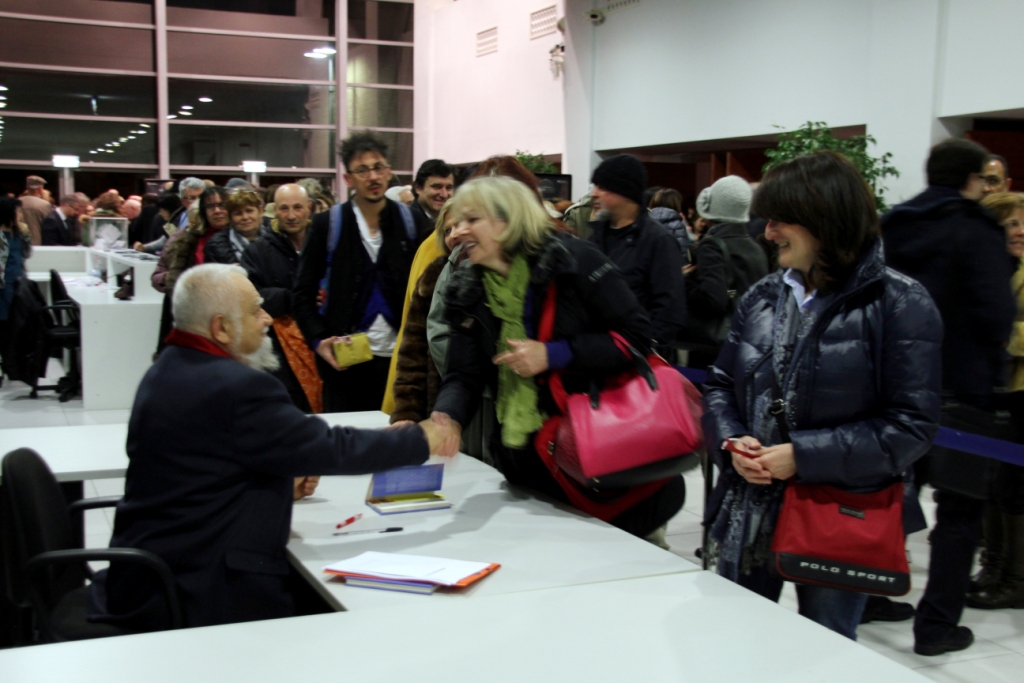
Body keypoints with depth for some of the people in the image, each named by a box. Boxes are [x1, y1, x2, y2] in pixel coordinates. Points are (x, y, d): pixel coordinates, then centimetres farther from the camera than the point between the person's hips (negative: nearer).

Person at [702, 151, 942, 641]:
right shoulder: (762, 297, 5)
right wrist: (731, 442, -9)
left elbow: (911, 425, -14)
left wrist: (804, 456, -19)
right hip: (747, 517, 5)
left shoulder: (899, 304, -10)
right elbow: (721, 385, 12)